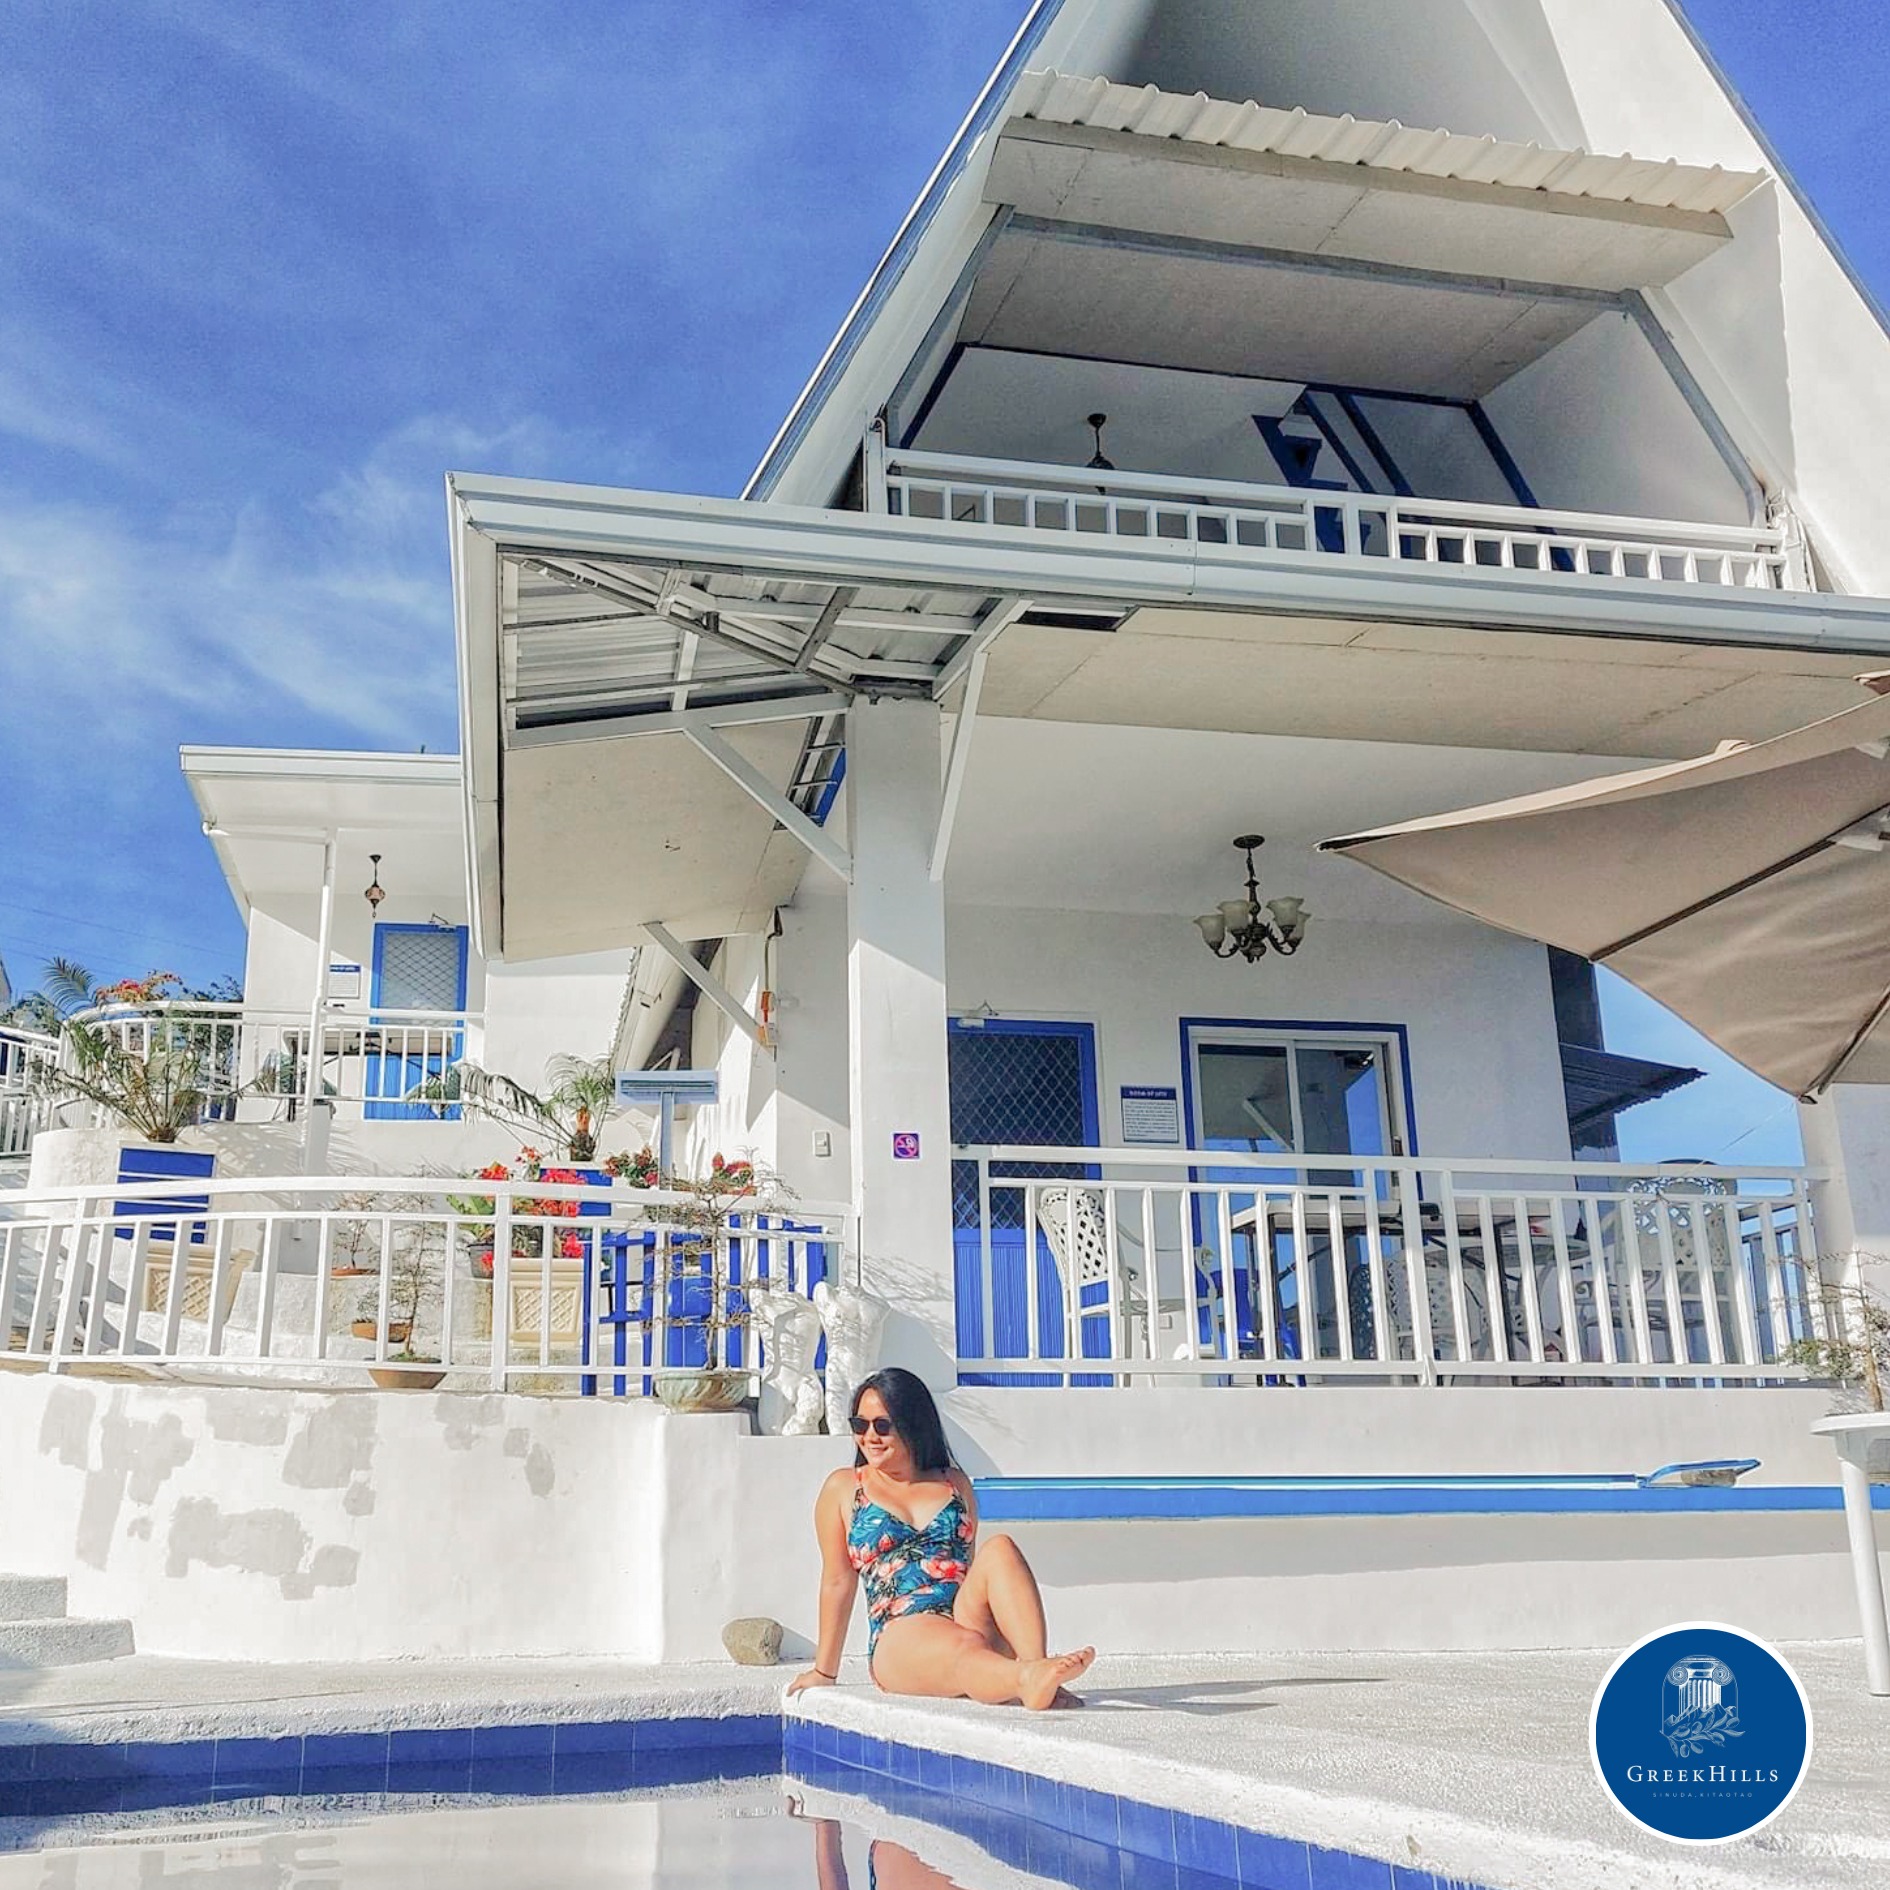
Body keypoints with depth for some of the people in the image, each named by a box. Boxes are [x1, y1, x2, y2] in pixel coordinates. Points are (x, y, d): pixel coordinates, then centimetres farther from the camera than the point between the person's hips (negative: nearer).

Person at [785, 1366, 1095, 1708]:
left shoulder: (955, 1483, 21)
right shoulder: (843, 1489, 14)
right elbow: (838, 1582, 14)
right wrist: (824, 1672, 15)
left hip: (971, 1621, 3)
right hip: (900, 1636, -3)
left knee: (999, 1548, -26)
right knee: (964, 1649, -37)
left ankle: (1037, 1664, -45)